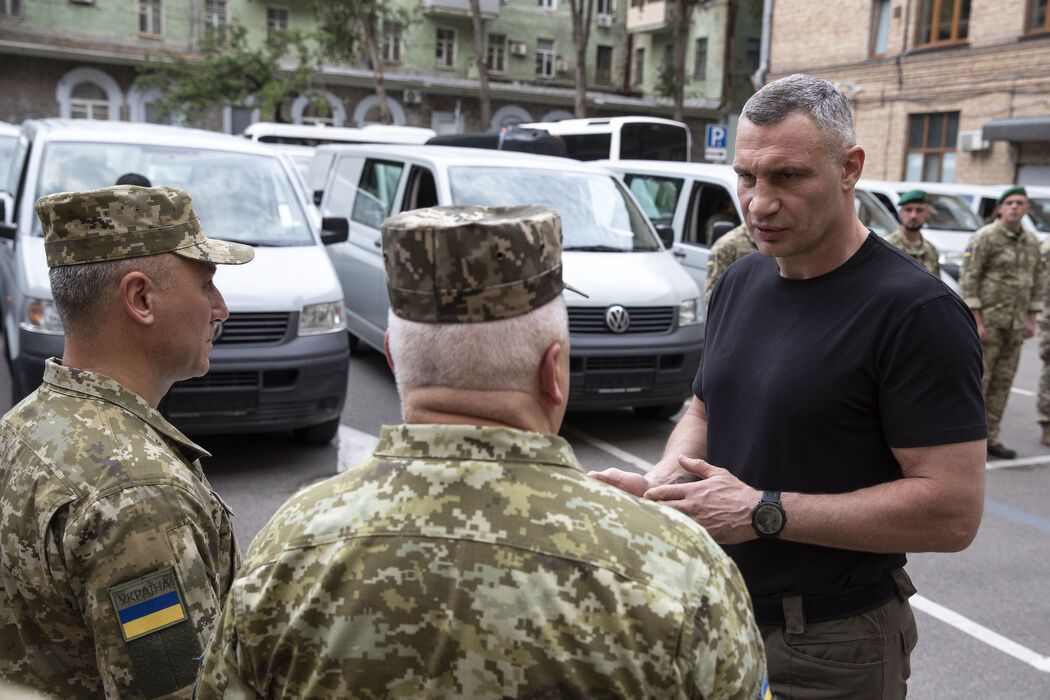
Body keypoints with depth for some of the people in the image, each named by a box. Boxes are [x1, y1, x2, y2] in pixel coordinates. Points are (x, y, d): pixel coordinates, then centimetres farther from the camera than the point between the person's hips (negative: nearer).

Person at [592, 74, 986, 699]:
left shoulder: (918, 311, -18)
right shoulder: (740, 283, 4)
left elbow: (953, 509, -22)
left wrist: (764, 513, -23)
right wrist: (659, 483, -6)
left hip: (831, 649, -6)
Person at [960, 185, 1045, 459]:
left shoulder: (1032, 242, 11)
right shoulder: (985, 237, -7)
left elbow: (1038, 280, 17)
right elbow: (968, 278, -11)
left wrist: (1031, 320, 10)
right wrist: (977, 321, -15)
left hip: (1016, 324, 6)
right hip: (988, 320, -6)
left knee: (1003, 382, 8)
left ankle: (990, 437, 16)